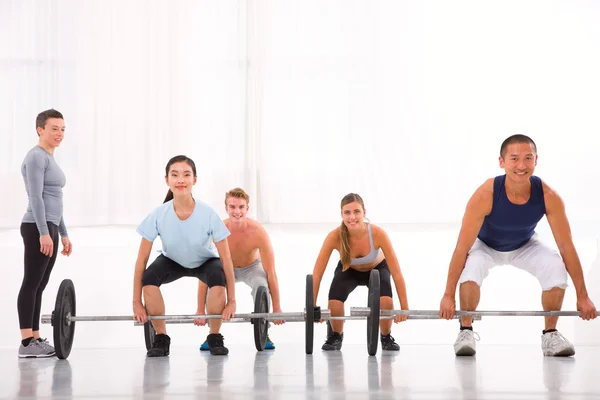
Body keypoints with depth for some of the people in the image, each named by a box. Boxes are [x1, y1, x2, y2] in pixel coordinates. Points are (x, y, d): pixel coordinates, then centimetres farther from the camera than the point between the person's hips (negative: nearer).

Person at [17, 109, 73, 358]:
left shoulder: (49, 159, 19)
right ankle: (26, 343, -8)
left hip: (49, 228, 10)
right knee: (31, 283, -8)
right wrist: (44, 232, -23)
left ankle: (35, 338, 14)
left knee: (39, 285, 10)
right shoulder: (36, 157, -10)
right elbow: (36, 197, -18)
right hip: (37, 228, -10)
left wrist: (63, 234, 22)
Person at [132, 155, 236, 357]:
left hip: (205, 262, -1)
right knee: (149, 279, -30)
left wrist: (231, 300, -23)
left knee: (218, 279, -34)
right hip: (172, 261, 1)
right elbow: (141, 260, -21)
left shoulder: (208, 214, -33)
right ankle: (161, 338, -8)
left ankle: (215, 336, -9)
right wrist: (136, 302, -20)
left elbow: (226, 259, -24)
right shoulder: (158, 215, -30)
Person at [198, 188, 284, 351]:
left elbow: (271, 273, -27)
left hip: (252, 266, -1)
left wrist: (277, 309, -26)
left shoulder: (258, 232, -33)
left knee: (261, 284, -33)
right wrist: (201, 310, -28)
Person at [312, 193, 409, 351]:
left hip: (377, 268, -1)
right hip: (348, 270, 1)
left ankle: (386, 338, 3)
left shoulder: (378, 234, -37)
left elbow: (397, 274, -30)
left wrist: (404, 307, -29)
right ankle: (336, 336, 6)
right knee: (334, 303, -27)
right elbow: (317, 274, -28)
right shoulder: (335, 236, -35)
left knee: (386, 301, -29)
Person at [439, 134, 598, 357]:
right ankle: (466, 331, -13)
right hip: (486, 245, -2)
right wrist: (448, 295, -31)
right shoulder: (485, 196, -38)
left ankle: (550, 334, -6)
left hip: (525, 246, 2)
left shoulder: (549, 197, -32)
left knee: (556, 268, -25)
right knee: (471, 268, -34)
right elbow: (462, 247, -32)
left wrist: (582, 296, -21)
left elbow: (567, 247, -23)